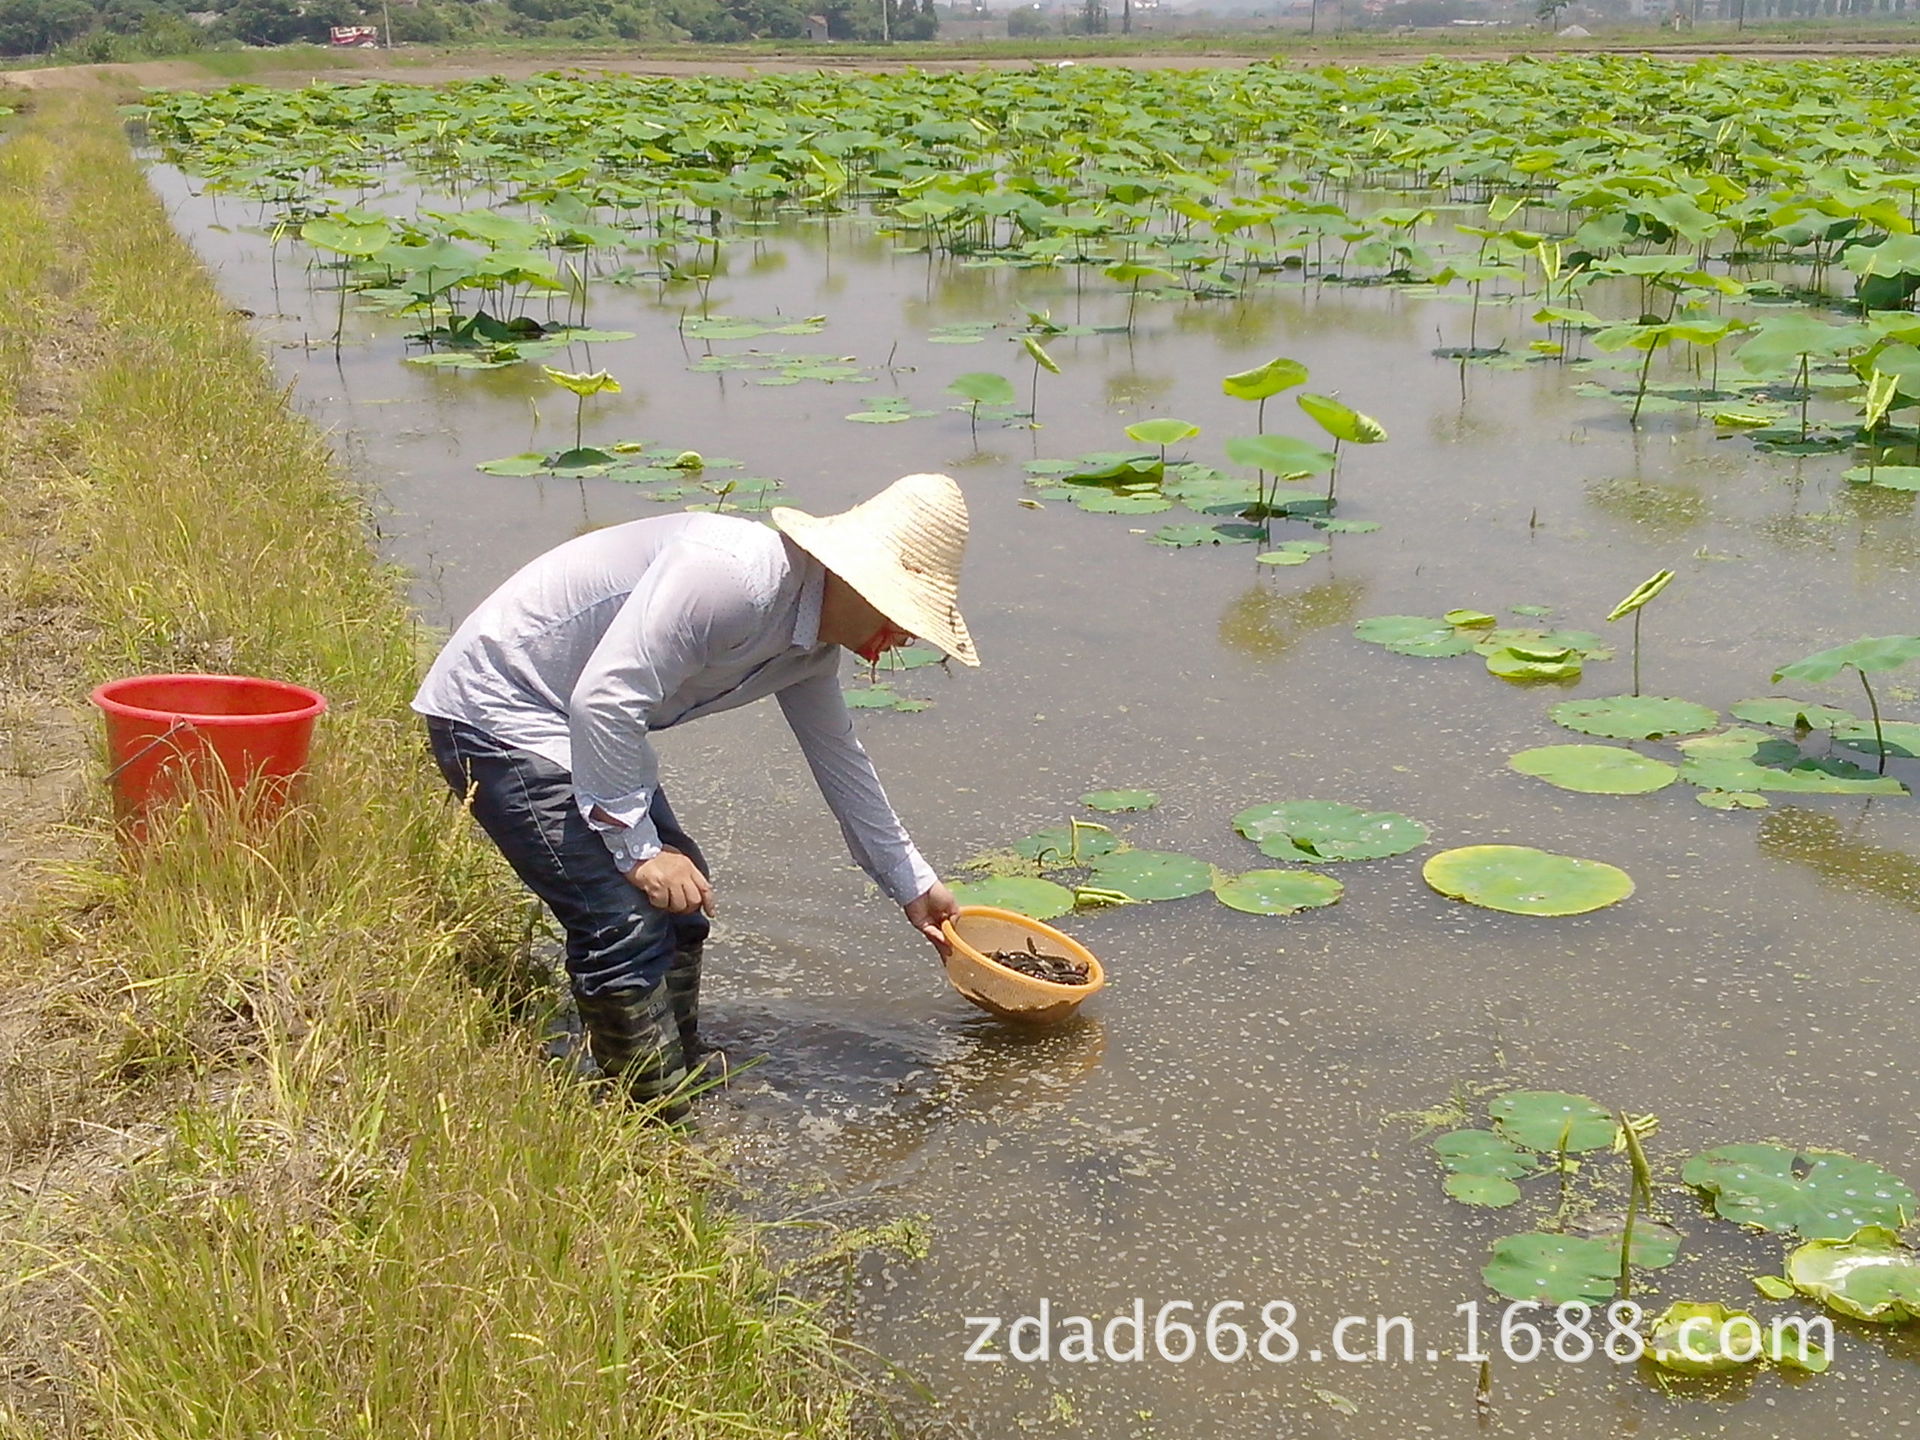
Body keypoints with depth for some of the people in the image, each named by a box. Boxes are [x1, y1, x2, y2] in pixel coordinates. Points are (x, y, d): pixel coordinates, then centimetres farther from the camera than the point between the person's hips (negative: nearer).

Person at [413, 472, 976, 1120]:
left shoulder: (814, 647, 2)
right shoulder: (734, 575, -29)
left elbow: (841, 762, 18)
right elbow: (604, 701, -32)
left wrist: (913, 885, 25)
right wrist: (639, 849, -24)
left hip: (565, 718, 10)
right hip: (496, 714, -10)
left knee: (682, 896, 14)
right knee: (625, 919, -14)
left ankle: (683, 1066, 30)